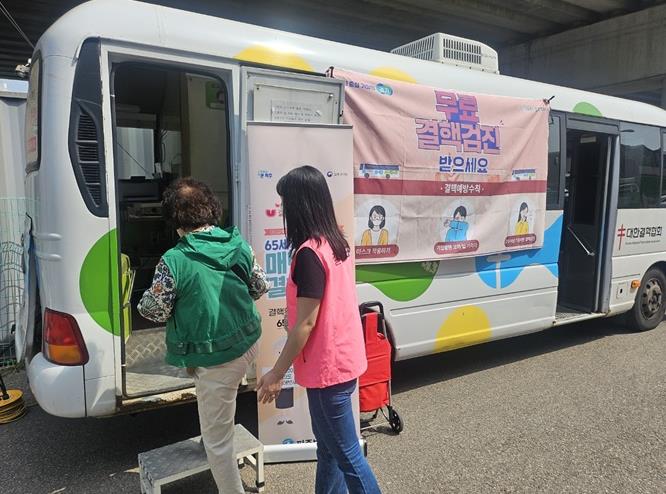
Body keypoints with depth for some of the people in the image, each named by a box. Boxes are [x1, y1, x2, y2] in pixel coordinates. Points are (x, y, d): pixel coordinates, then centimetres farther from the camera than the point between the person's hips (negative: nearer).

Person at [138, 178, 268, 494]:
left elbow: (156, 312, -10)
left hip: (217, 361, -6)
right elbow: (259, 288, 9)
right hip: (248, 343, 6)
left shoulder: (173, 261, -20)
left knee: (216, 439, 11)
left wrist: (145, 301, 12)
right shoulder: (239, 244, -3)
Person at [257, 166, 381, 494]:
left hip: (328, 366, -9)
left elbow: (306, 323, -22)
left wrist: (277, 373, -14)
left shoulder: (309, 253, -23)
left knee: (347, 455, 6)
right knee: (328, 444, 23)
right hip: (342, 359, 9)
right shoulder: (337, 243, 4)